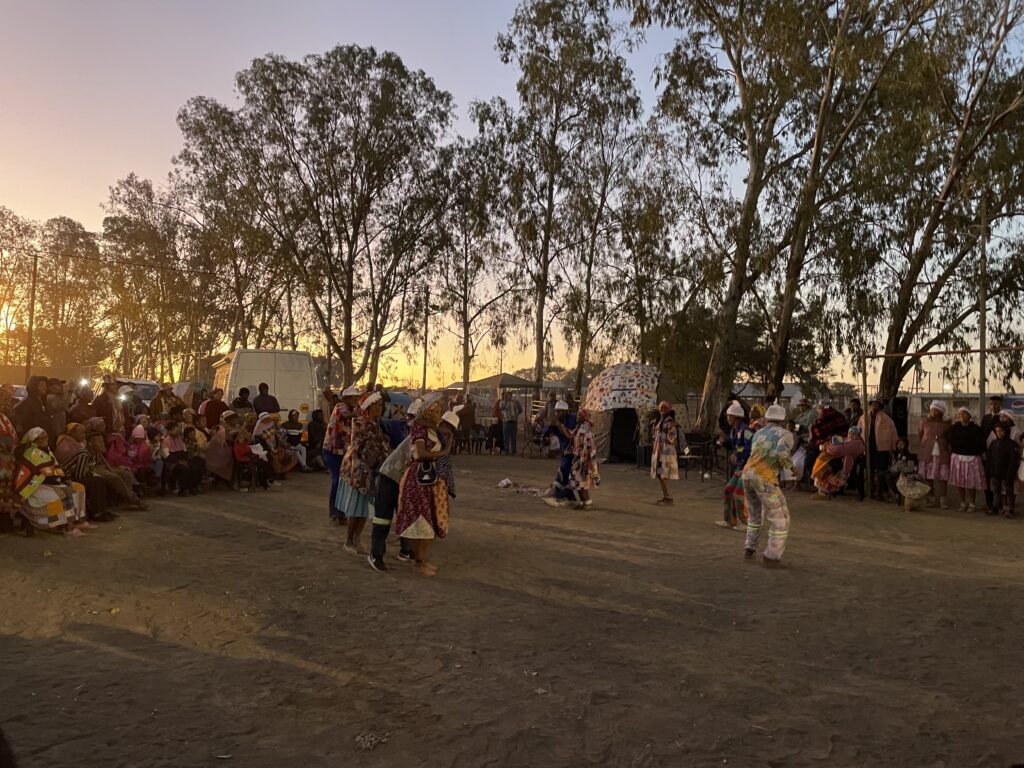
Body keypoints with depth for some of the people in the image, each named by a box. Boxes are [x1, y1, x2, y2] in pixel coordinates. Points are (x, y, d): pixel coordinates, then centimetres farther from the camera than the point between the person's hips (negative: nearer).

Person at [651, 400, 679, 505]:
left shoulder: (669, 421, -11)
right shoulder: (660, 420, 17)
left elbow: (671, 437, -14)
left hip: (666, 450, -9)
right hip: (658, 450, 9)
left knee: (664, 475, -10)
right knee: (660, 475, 10)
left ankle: (668, 497, -7)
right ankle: (664, 496, 15)